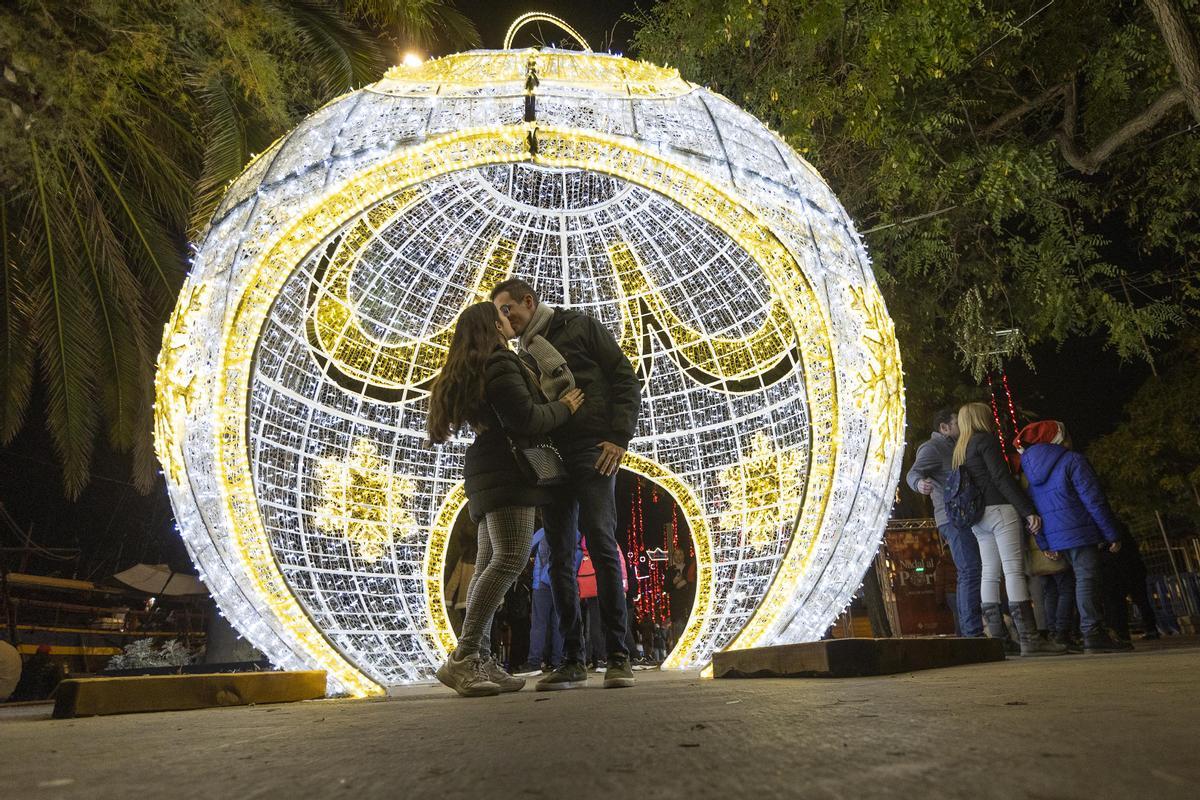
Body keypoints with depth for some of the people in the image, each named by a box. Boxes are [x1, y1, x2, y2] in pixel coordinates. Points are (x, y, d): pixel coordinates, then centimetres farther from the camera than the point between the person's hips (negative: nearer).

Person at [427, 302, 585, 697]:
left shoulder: (471, 370, 24)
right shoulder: (500, 364, -8)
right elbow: (526, 419, -17)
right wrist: (563, 408, -1)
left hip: (489, 472, 11)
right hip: (507, 469, -11)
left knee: (489, 563, 4)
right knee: (511, 557, -18)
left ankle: (481, 661, 1)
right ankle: (462, 658, -24)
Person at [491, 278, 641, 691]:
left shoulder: (580, 327, 7)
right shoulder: (526, 356, 24)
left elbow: (626, 379, 0)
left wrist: (619, 437, -11)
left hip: (592, 450, -6)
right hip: (550, 458, 6)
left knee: (601, 543, -13)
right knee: (559, 557, 1)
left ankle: (618, 656, -6)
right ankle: (572, 661, 6)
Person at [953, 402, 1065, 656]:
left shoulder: (958, 451, 21)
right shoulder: (986, 440, -2)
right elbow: (1002, 478, -12)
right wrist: (1028, 510, -14)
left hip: (978, 518, 8)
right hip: (999, 509, -8)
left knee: (990, 574, 4)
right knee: (1014, 570, -11)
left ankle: (997, 636, 2)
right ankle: (1029, 637, -13)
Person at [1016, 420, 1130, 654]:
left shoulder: (1028, 469, 14)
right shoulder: (1072, 461, -7)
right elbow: (1094, 500, -10)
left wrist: (1045, 544, 13)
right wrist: (1112, 534, -5)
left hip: (1054, 538, 7)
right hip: (1080, 532, -7)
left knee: (1083, 579, 14)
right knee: (1087, 579, -7)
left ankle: (1095, 634, 16)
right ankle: (1093, 634, -11)